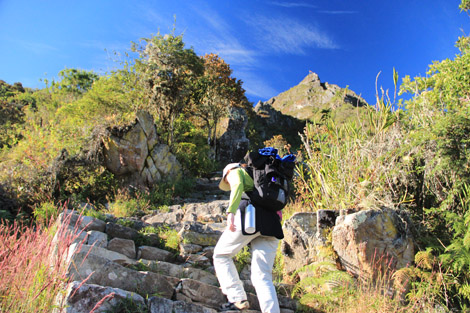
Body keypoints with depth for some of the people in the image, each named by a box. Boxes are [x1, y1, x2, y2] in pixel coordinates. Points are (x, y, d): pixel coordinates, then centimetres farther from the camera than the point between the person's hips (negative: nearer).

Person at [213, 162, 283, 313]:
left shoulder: (235, 172, 18)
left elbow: (237, 186, -8)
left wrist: (230, 211, -19)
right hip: (271, 224, 7)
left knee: (221, 255, 11)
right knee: (262, 277, 4)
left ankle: (238, 299, 0)